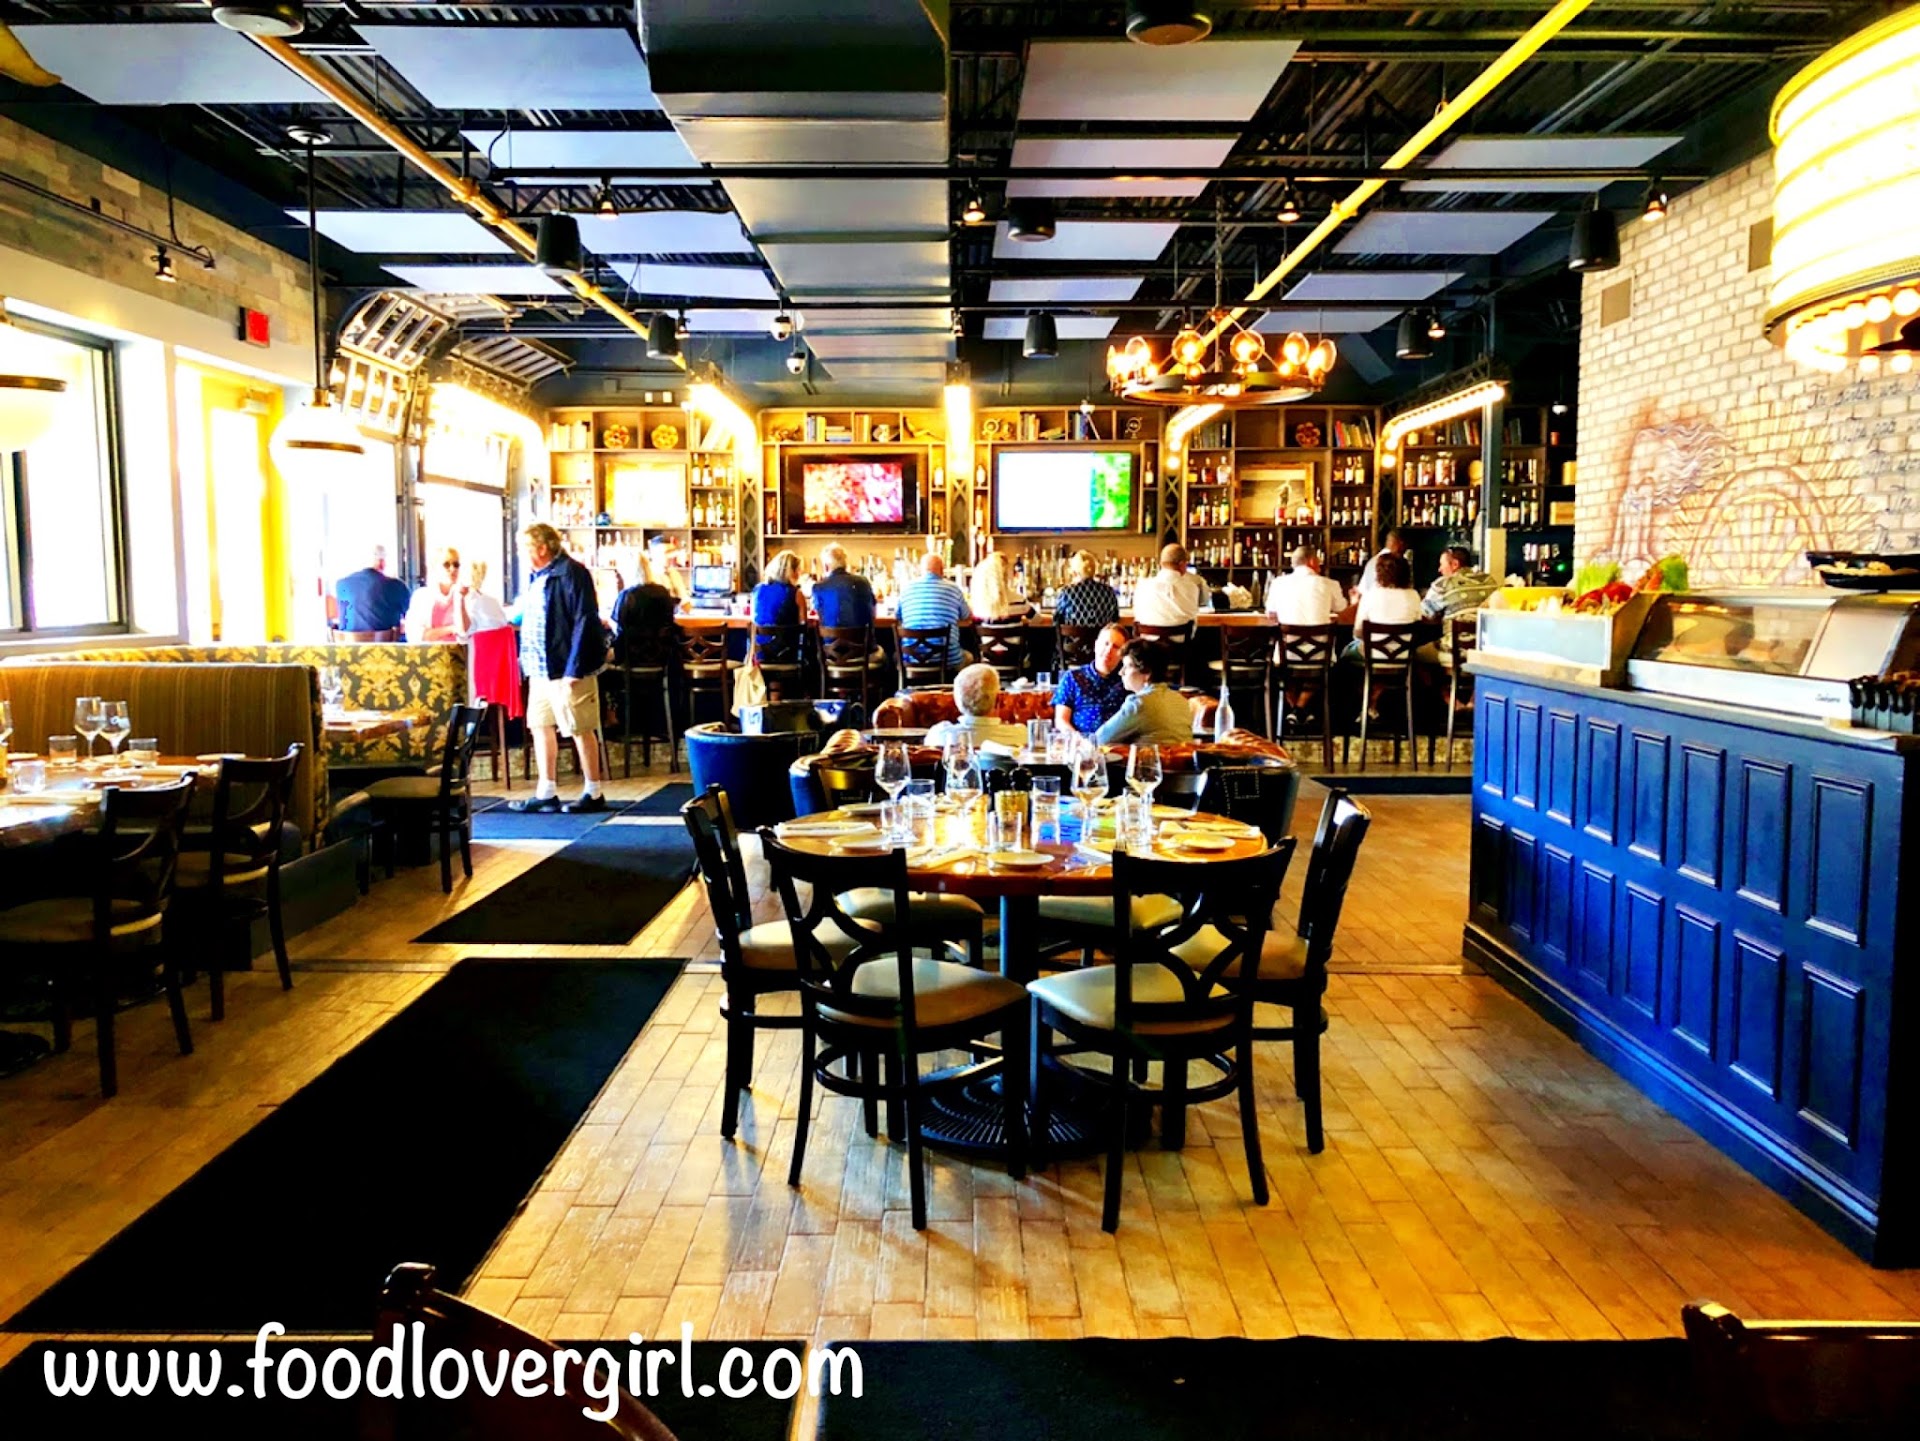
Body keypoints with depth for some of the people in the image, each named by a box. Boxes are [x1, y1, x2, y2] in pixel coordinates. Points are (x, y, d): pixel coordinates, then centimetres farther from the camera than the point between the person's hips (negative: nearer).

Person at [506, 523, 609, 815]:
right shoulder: (535, 577, 13)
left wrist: (574, 669, -21)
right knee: (541, 726, 12)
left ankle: (593, 794, 10)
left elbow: (585, 621, -19)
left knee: (580, 730, -1)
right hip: (540, 667, 9)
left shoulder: (570, 573, -15)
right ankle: (546, 793, 21)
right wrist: (526, 659, 12)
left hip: (565, 668, -9)